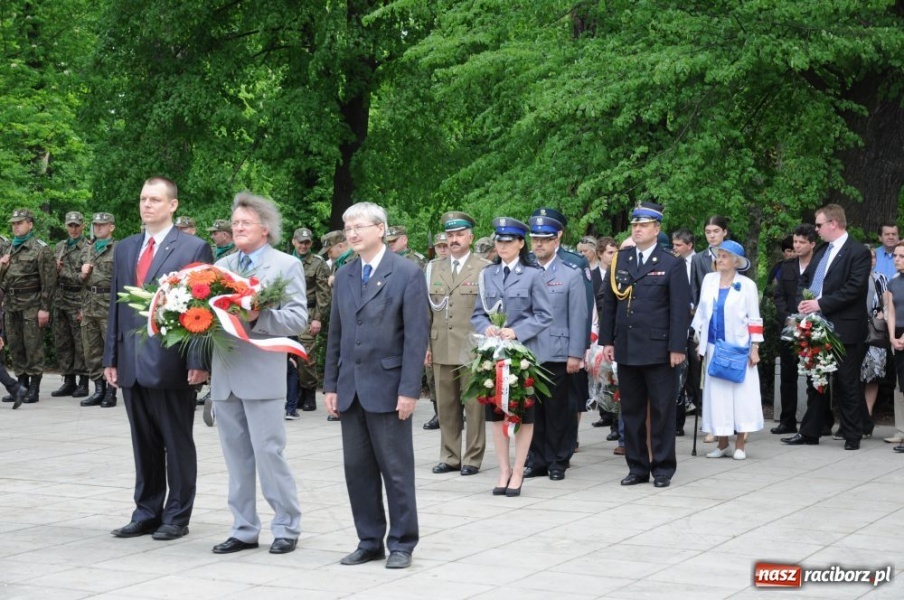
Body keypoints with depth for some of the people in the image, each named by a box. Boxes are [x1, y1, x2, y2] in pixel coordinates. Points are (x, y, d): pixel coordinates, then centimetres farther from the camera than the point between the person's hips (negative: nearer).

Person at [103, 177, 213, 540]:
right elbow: (116, 305, 16)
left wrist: (198, 361, -13)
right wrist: (111, 358, 10)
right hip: (132, 361, 6)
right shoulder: (125, 249, 15)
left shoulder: (194, 249, -3)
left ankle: (176, 517, 11)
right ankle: (146, 513, 19)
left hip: (171, 361, -5)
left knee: (177, 444, 3)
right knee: (143, 443, 11)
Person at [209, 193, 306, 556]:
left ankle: (286, 527, 6)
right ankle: (244, 529, 17)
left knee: (268, 453, -5)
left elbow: (297, 319, -10)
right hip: (225, 376, 6)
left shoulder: (287, 266, 0)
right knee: (236, 457, 10)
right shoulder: (220, 266, 17)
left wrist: (258, 317, -23)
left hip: (261, 375, -6)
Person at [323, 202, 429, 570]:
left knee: (396, 469, 1)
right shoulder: (343, 276, 12)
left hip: (387, 387, -6)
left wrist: (409, 390, -15)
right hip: (350, 388, 6)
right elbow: (336, 334, 14)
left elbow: (417, 335, -10)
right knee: (357, 468, 8)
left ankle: (402, 543, 10)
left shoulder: (407, 273, -6)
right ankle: (369, 542, 17)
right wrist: (330, 385, 8)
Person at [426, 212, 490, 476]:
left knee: (474, 406, 0)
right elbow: (426, 309, 13)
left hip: (472, 349, -4)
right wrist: (425, 345, 8)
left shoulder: (484, 269, 0)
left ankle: (472, 459, 7)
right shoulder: (434, 268, 13)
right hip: (441, 349, 4)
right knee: (445, 406, 8)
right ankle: (449, 457, 16)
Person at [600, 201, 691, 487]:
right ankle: (637, 467, 17)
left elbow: (680, 310, -5)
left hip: (659, 350, -4)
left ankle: (663, 468, 10)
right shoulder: (620, 260, 10)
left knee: (662, 411, 2)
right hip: (626, 349, 4)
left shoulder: (672, 265, -1)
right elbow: (609, 302, 12)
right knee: (631, 410, 9)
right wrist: (607, 340, 6)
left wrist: (677, 347, -11)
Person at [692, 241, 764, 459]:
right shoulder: (709, 280, 8)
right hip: (714, 347, 4)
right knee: (716, 393, 4)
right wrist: (699, 342, 11)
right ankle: (722, 444, 11)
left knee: (741, 392, -3)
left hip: (738, 347, -3)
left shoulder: (747, 285, -2)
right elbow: (701, 311, 13)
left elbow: (754, 318, -2)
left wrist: (755, 349, -6)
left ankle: (740, 445, 4)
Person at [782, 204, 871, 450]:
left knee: (847, 383, 0)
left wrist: (820, 304, -19)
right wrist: (803, 301, 0)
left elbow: (854, 289, -18)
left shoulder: (858, 252, -10)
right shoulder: (821, 253, 15)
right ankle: (810, 432, 19)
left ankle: (852, 436, 8)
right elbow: (804, 280, 21)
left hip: (843, 329, -8)